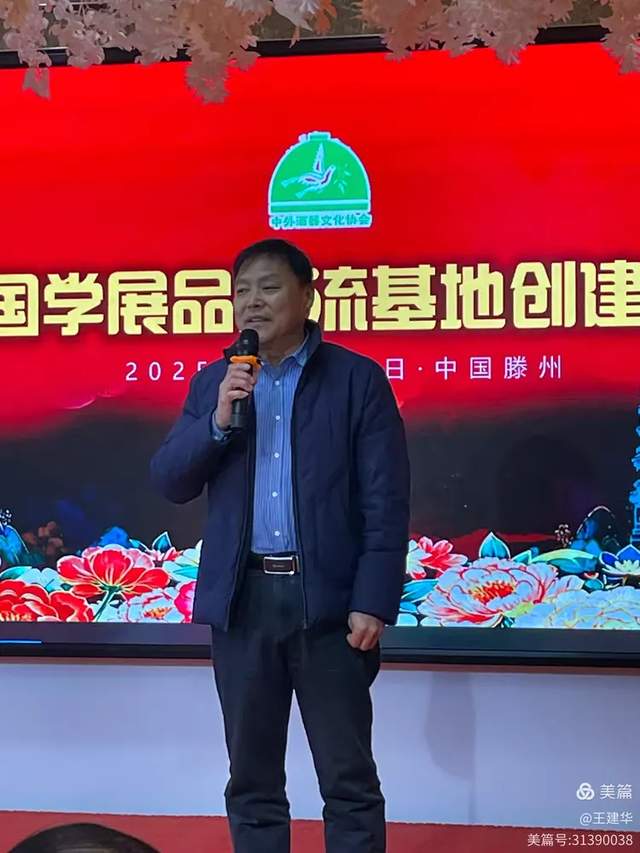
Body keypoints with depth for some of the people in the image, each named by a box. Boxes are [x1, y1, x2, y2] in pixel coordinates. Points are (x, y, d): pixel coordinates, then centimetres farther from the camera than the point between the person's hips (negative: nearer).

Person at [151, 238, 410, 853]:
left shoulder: (358, 378, 0)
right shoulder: (213, 383, 12)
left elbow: (386, 501, -5)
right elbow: (169, 483, 6)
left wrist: (373, 601, -12)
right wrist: (217, 420, -9)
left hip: (328, 600, -3)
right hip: (242, 599, 4)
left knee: (348, 780, 3)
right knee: (251, 779, 11)